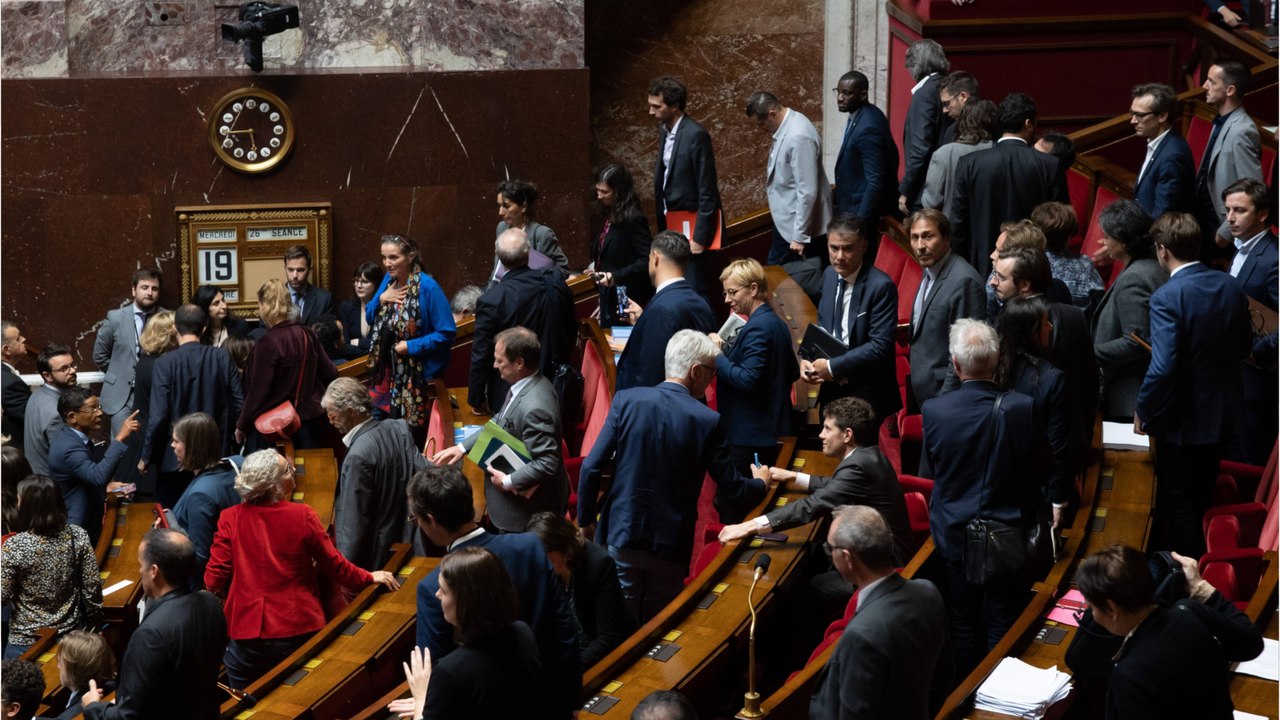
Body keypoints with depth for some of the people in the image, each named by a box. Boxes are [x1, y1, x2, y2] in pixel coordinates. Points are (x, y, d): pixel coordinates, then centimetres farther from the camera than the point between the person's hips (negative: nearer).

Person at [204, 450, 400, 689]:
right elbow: (334, 565, 0)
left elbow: (214, 580, -9)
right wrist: (369, 578, 18)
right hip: (298, 632, 0)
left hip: (246, 635, 0)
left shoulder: (230, 518, -11)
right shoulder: (303, 516, -12)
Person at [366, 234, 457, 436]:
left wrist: (412, 347, -21)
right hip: (388, 370, 6)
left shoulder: (427, 287, -20)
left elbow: (447, 332, -20)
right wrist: (381, 299, -9)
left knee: (412, 433, 4)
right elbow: (370, 319, 10)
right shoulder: (389, 280, 2)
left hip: (418, 374, -6)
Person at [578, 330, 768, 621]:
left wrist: (585, 520, 5)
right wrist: (760, 483, 17)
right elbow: (731, 490, -5)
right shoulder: (708, 421, -12)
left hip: (621, 535, 1)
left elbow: (591, 468, -9)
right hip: (670, 543, -1)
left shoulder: (627, 400, -8)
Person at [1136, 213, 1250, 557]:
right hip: (1223, 414, 7)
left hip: (1182, 421, -7)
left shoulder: (1167, 297, -25)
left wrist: (1143, 412, -14)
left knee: (1179, 508, 9)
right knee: (1199, 500, 23)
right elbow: (1244, 347, 8)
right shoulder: (1231, 287, -4)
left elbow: (1163, 368, -28)